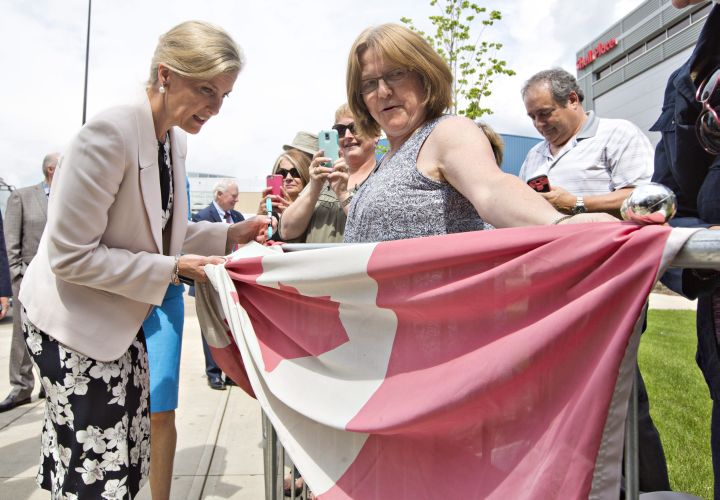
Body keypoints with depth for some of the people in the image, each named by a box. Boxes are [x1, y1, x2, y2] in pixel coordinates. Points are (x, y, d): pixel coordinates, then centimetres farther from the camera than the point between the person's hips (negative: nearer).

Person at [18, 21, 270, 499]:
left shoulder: (175, 139, 2)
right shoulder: (109, 132, -23)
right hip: (74, 321, -8)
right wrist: (172, 270, -23)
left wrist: (229, 235, -3)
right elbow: (71, 256, -22)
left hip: (122, 319, 8)